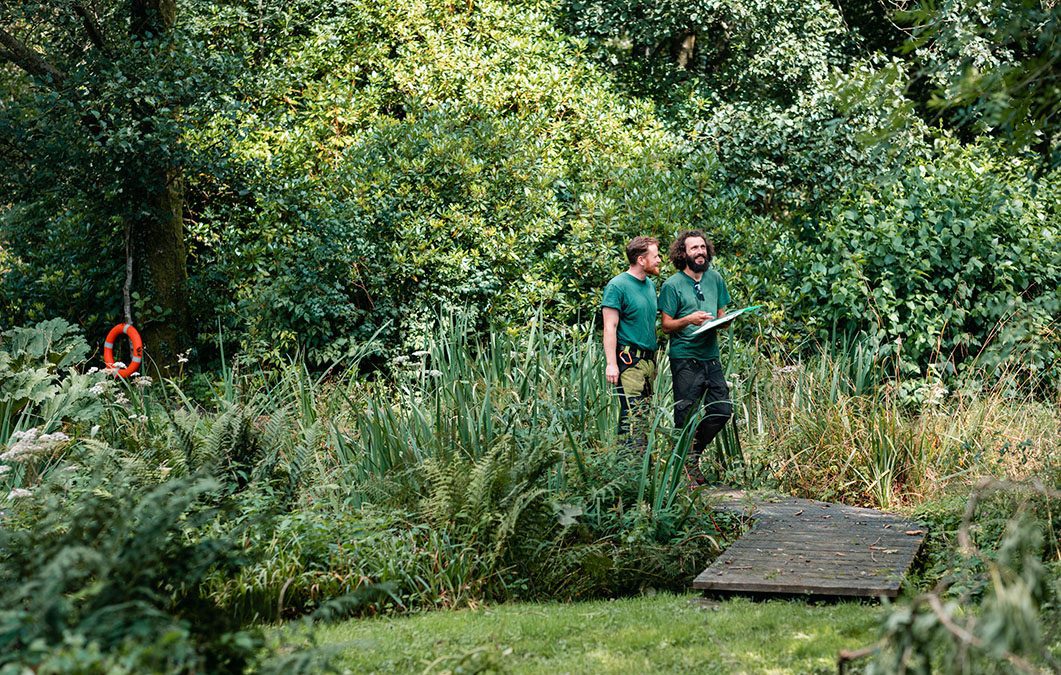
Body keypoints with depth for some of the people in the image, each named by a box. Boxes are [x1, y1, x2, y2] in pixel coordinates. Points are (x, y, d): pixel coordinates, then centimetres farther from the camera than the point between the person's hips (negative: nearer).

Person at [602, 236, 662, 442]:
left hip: (649, 359, 8)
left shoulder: (650, 285, 16)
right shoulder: (617, 286, -9)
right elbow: (610, 327, -12)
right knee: (633, 416, -13)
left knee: (646, 414, 8)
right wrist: (611, 364, -18)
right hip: (629, 360, -8)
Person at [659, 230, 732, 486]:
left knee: (722, 411, 7)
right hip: (685, 359, -5)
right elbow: (666, 325, -5)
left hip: (711, 356, 6)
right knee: (685, 416, 0)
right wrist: (689, 319, -22)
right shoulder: (672, 285, -5)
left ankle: (693, 451, 26)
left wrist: (721, 321, -4)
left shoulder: (715, 278, 11)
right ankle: (687, 465, 12)